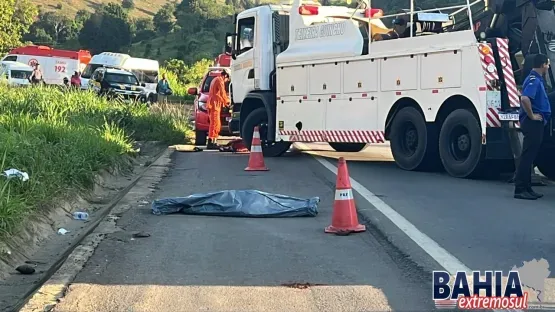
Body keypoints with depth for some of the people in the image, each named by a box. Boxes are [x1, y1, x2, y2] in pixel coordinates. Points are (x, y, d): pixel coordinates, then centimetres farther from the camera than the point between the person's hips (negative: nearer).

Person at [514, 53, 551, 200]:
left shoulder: (537, 79, 17)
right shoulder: (533, 80, -15)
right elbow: (524, 98, -32)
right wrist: (532, 116, -21)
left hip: (536, 123, 10)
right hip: (533, 123, -10)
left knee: (530, 156, 12)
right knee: (527, 156, -9)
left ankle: (527, 188, 17)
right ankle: (520, 189, -7)